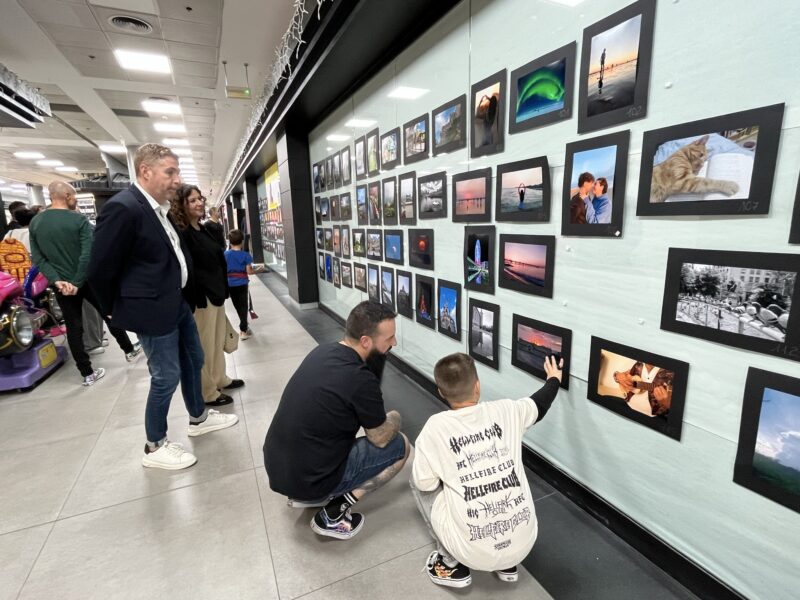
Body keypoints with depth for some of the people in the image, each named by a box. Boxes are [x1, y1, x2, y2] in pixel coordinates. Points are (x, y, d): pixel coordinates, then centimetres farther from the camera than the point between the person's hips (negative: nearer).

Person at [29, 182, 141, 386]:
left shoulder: (35, 222, 1)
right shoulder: (79, 219, -13)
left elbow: (37, 258, -3)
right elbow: (87, 254, -21)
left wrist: (57, 281, -9)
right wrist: (77, 283, -16)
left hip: (62, 284, 4)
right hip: (87, 279, -4)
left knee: (73, 328, 7)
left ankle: (87, 374, 14)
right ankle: (129, 350, 30)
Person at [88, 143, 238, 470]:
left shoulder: (160, 208, 7)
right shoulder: (122, 207, -20)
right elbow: (100, 270, -15)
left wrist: (186, 296, 16)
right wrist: (118, 311, -2)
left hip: (179, 302, 9)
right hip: (154, 310, -9)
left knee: (193, 362, 20)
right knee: (166, 377, 3)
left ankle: (199, 418, 41)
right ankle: (155, 447, 24)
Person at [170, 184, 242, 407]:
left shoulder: (203, 229, 12)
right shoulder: (181, 233, -15)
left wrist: (222, 289, 18)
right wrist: (197, 298, -21)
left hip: (216, 292, 9)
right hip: (200, 296, -9)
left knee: (218, 341, 19)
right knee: (204, 346, 2)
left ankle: (220, 380, 34)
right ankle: (207, 393, 15)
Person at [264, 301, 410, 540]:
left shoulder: (322, 351, -2)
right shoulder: (360, 379, -26)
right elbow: (380, 439, -7)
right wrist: (394, 418, 10)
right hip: (306, 479, -7)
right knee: (400, 445, 3)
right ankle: (333, 514, 1)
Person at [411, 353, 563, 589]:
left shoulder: (436, 427, -15)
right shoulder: (505, 411, -6)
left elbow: (425, 483, -6)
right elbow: (540, 403, 15)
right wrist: (554, 379, 35)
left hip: (473, 551, -3)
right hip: (523, 543, 4)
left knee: (417, 480, 14)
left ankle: (453, 564, 18)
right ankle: (508, 564, 27)